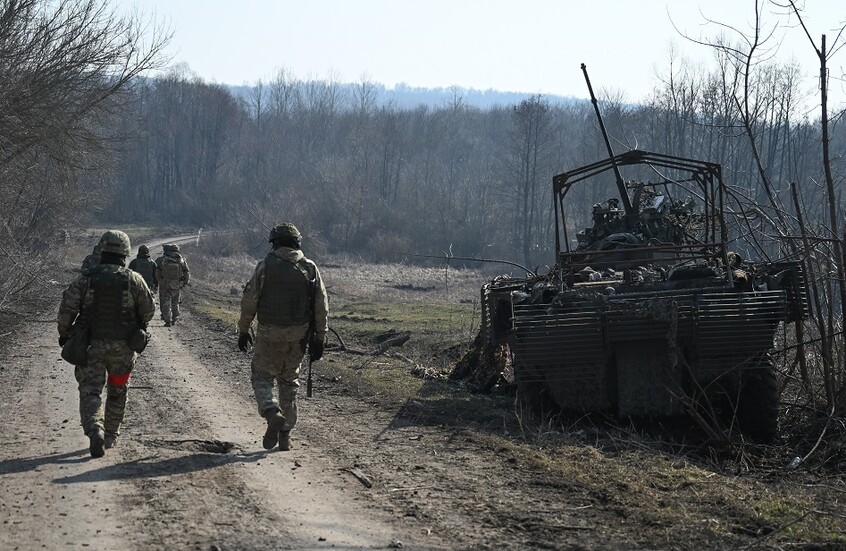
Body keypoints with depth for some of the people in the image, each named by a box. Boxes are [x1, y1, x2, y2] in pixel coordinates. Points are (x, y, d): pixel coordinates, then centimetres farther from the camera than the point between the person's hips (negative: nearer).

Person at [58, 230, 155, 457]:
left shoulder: (85, 279, -5)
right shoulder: (133, 279, -4)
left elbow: (66, 309, -8)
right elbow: (148, 311, 0)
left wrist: (64, 335, 7)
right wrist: (139, 326, 22)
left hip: (92, 345, -1)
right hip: (123, 346, 1)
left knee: (90, 391, -2)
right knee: (117, 392, 19)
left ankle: (95, 429, -27)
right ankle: (111, 435, 28)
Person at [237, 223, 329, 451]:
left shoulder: (265, 266, -8)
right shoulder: (310, 268, 0)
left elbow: (249, 301, -7)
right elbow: (322, 307, 0)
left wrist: (243, 330, 4)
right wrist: (319, 339, 6)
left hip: (269, 335, -3)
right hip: (298, 336, 3)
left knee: (261, 377, 11)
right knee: (289, 382, 16)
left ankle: (273, 413, -16)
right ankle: (285, 435, 17)